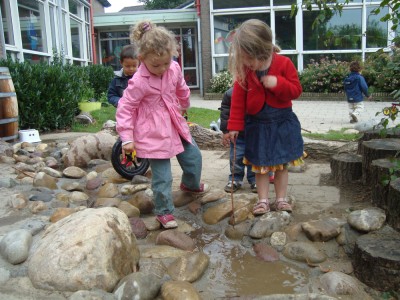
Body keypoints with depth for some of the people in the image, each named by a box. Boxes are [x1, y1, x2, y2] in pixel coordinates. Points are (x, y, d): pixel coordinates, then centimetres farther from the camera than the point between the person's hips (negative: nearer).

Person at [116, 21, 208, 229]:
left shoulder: (174, 69, -4)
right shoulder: (139, 82, -22)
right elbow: (125, 108, -17)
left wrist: (184, 106, 34)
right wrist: (127, 138, -20)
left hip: (175, 124, 7)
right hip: (153, 133, -7)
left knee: (194, 156, 19)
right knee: (162, 176, -2)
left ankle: (190, 184, 50)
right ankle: (164, 211, 19)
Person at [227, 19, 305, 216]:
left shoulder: (284, 63, -12)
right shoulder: (244, 69, -8)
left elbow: (296, 90, -9)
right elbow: (238, 100, -6)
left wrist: (278, 84, -27)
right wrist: (234, 126, -8)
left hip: (282, 122, 0)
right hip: (257, 124, 1)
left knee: (281, 164, 10)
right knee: (260, 166, 6)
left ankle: (281, 199, 23)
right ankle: (263, 200, 17)